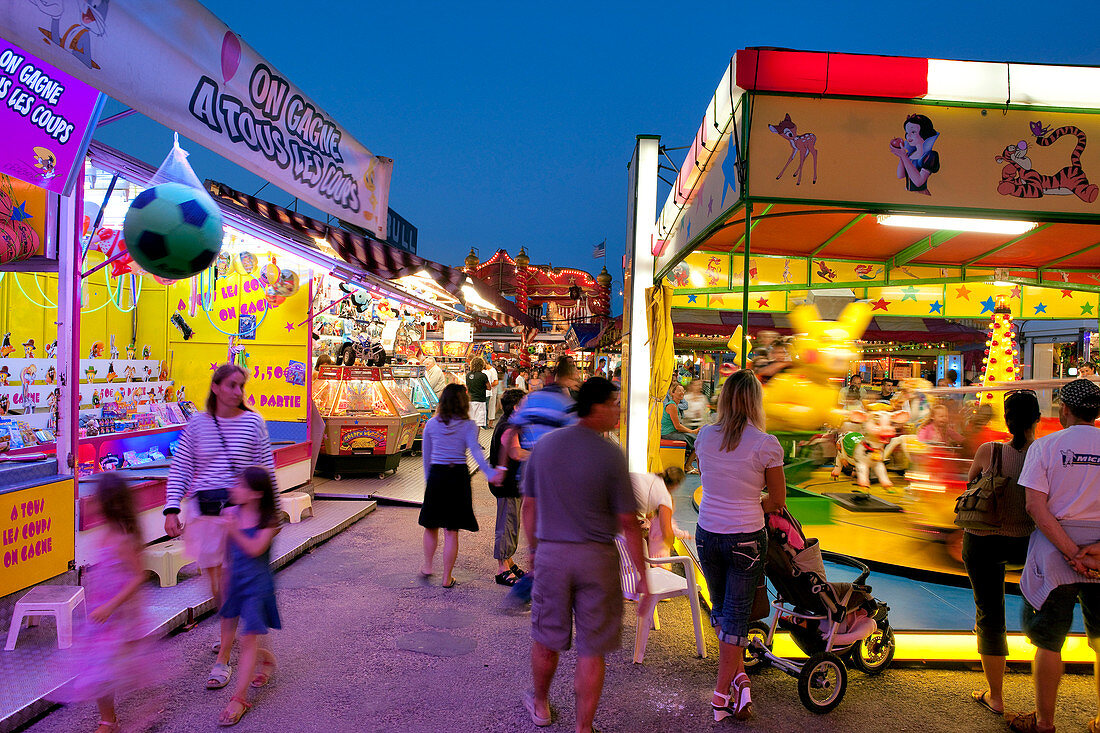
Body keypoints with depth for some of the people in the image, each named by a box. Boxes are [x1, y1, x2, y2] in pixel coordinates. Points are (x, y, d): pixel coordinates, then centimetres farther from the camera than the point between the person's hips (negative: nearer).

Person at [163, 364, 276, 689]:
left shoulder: (253, 422, -3)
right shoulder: (197, 424, 2)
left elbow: (266, 470, 2)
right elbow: (180, 469, 5)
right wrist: (171, 510, -4)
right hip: (204, 510, 3)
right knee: (215, 584, 16)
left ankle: (223, 659, 7)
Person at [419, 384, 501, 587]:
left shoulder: (431, 424, 2)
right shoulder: (468, 425, -5)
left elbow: (426, 455, 8)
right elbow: (475, 450, -19)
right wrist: (490, 474, -28)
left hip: (436, 474, 1)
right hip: (459, 475, -1)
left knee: (431, 525, 20)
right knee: (451, 531, 7)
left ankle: (427, 567, 29)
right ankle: (447, 577, 13)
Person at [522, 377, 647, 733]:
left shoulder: (543, 445, -1)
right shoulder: (611, 454, -13)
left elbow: (529, 505, 6)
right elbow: (627, 522, -11)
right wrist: (641, 575, -2)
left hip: (550, 553, 3)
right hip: (596, 557, -3)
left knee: (546, 639, 21)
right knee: (591, 650, 10)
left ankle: (540, 704, 42)